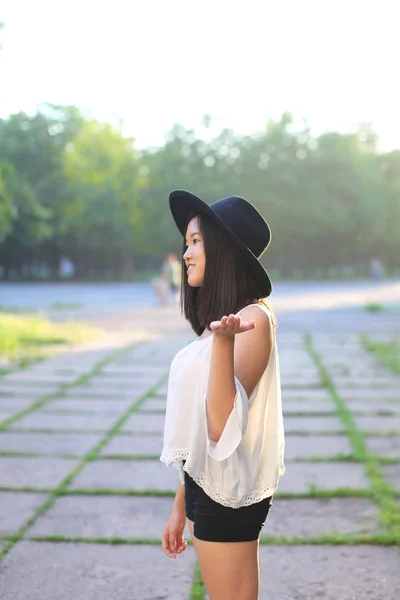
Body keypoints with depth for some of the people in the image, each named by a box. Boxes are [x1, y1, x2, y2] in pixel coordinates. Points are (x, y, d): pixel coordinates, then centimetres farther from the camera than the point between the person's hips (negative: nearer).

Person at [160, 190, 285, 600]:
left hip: (228, 491, -9)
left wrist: (223, 341, -35)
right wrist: (180, 508, 17)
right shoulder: (218, 321, 11)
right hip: (205, 484, 9)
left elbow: (221, 426, -24)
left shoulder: (253, 319, -16)